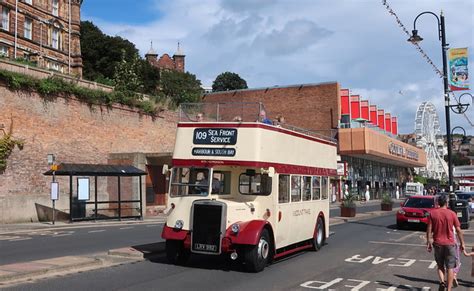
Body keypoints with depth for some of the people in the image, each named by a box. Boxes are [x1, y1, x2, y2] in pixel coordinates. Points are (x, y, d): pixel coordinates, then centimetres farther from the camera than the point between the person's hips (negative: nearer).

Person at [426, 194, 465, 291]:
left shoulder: (432, 213, -3)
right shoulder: (452, 214, -6)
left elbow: (429, 230, -3)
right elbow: (458, 230, -3)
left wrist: (428, 243, 5)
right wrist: (462, 243, 7)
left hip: (438, 243, 2)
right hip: (450, 244, -1)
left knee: (440, 266, 16)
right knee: (450, 267, 7)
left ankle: (442, 282, -5)